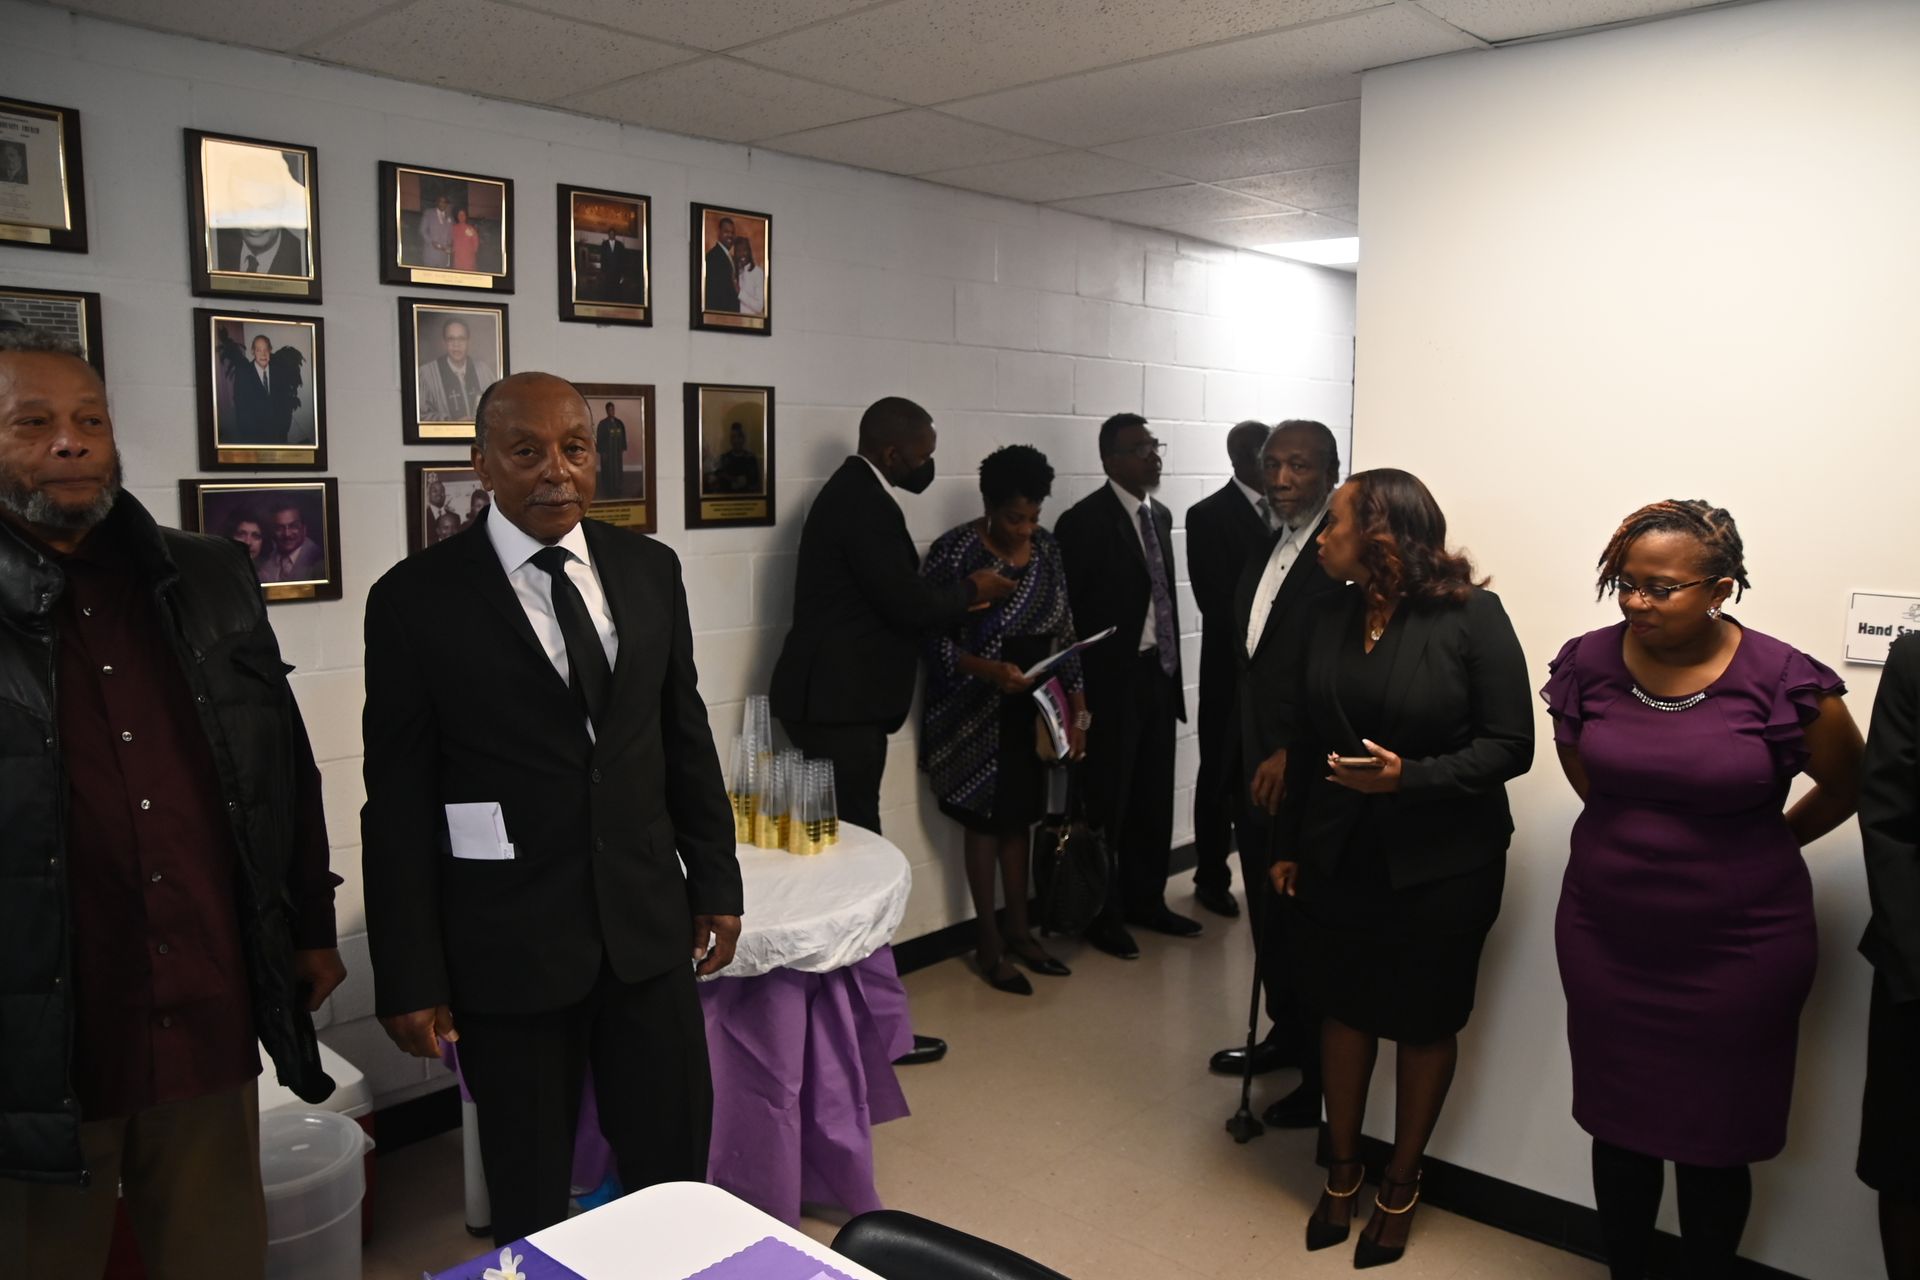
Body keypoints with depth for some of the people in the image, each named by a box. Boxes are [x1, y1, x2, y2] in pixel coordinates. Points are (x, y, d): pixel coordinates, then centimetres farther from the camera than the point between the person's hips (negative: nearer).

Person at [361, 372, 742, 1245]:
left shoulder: (648, 569, 3)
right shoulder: (417, 599, -9)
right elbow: (398, 807, -7)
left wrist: (716, 881, 10)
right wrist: (409, 979, -7)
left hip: (648, 924, 3)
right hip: (507, 944, -3)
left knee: (676, 1170, 14)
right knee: (531, 1199, 14)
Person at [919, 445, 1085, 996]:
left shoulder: (1045, 547, 2)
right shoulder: (956, 550, -14)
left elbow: (1064, 630, 6)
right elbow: (934, 638, -14)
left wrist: (1077, 709, 3)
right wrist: (990, 670, -28)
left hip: (1031, 709, 5)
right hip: (977, 714, -5)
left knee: (1019, 817, 14)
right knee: (984, 820, 6)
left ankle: (1019, 931, 28)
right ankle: (988, 944, 19)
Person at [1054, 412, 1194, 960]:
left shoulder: (1160, 516, 12)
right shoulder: (1084, 522, -11)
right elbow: (1068, 611, -12)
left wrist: (1173, 667, 12)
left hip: (1158, 674, 7)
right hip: (1111, 681, -7)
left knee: (1154, 797, 14)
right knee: (1107, 801, 4)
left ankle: (1146, 899, 30)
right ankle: (1102, 915, 19)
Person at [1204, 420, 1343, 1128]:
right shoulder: (1265, 551, 13)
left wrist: (1293, 753, -20)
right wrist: (1238, 752, 12)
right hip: (1254, 762, 8)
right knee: (1267, 909, 18)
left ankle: (1323, 1077, 17)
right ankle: (1285, 1034, 36)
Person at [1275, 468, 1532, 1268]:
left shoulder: (1472, 616, -15)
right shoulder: (1327, 615, -1)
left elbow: (1510, 745, -15)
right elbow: (1303, 739, 6)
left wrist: (1409, 777, -28)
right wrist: (1288, 843, 9)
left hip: (1442, 864, -4)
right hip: (1338, 856, 4)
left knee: (1423, 1023, 13)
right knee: (1343, 1008, 15)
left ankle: (1401, 1185, 33)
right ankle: (1341, 1173, 34)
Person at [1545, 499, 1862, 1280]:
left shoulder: (1783, 681, -14)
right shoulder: (1587, 663, -5)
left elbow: (1847, 786, 5)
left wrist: (1762, 848, 9)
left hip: (1737, 947, -2)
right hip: (1605, 939, 3)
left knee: (1712, 1145, 12)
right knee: (1618, 1129, 15)